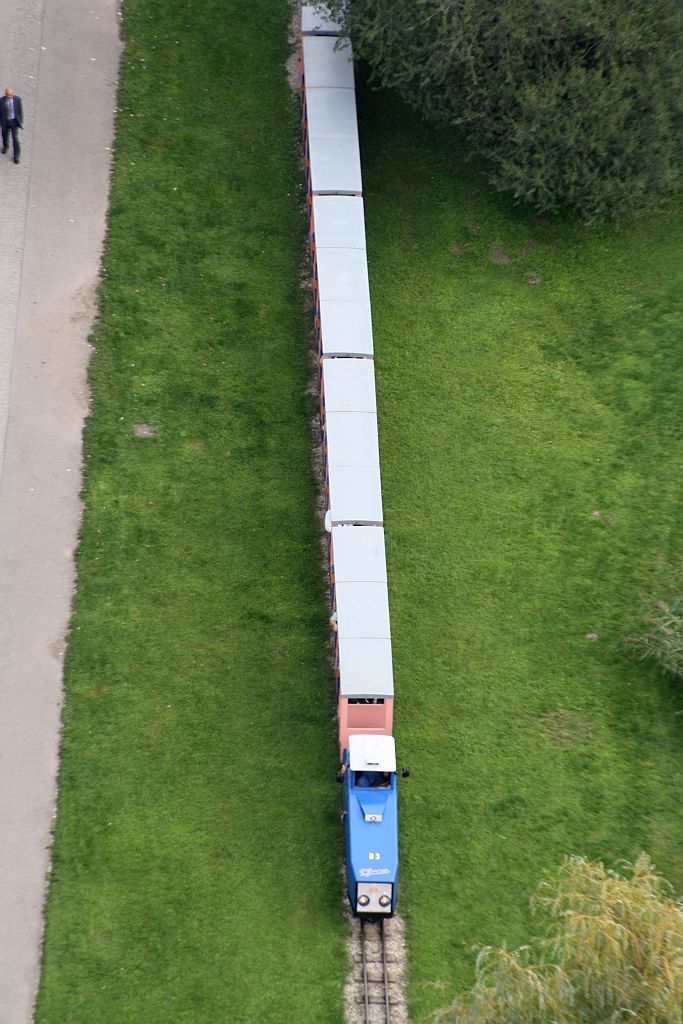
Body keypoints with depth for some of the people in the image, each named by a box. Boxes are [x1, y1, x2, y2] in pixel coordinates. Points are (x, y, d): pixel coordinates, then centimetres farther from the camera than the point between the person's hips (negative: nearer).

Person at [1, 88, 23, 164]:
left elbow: (20, 110, -2)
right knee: (5, 136, 20)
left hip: (14, 121, -1)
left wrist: (21, 122, 1)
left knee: (15, 138, -4)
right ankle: (6, 146, 54)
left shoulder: (17, 99, -14)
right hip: (5, 122, 1)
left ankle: (16, 156, 9)